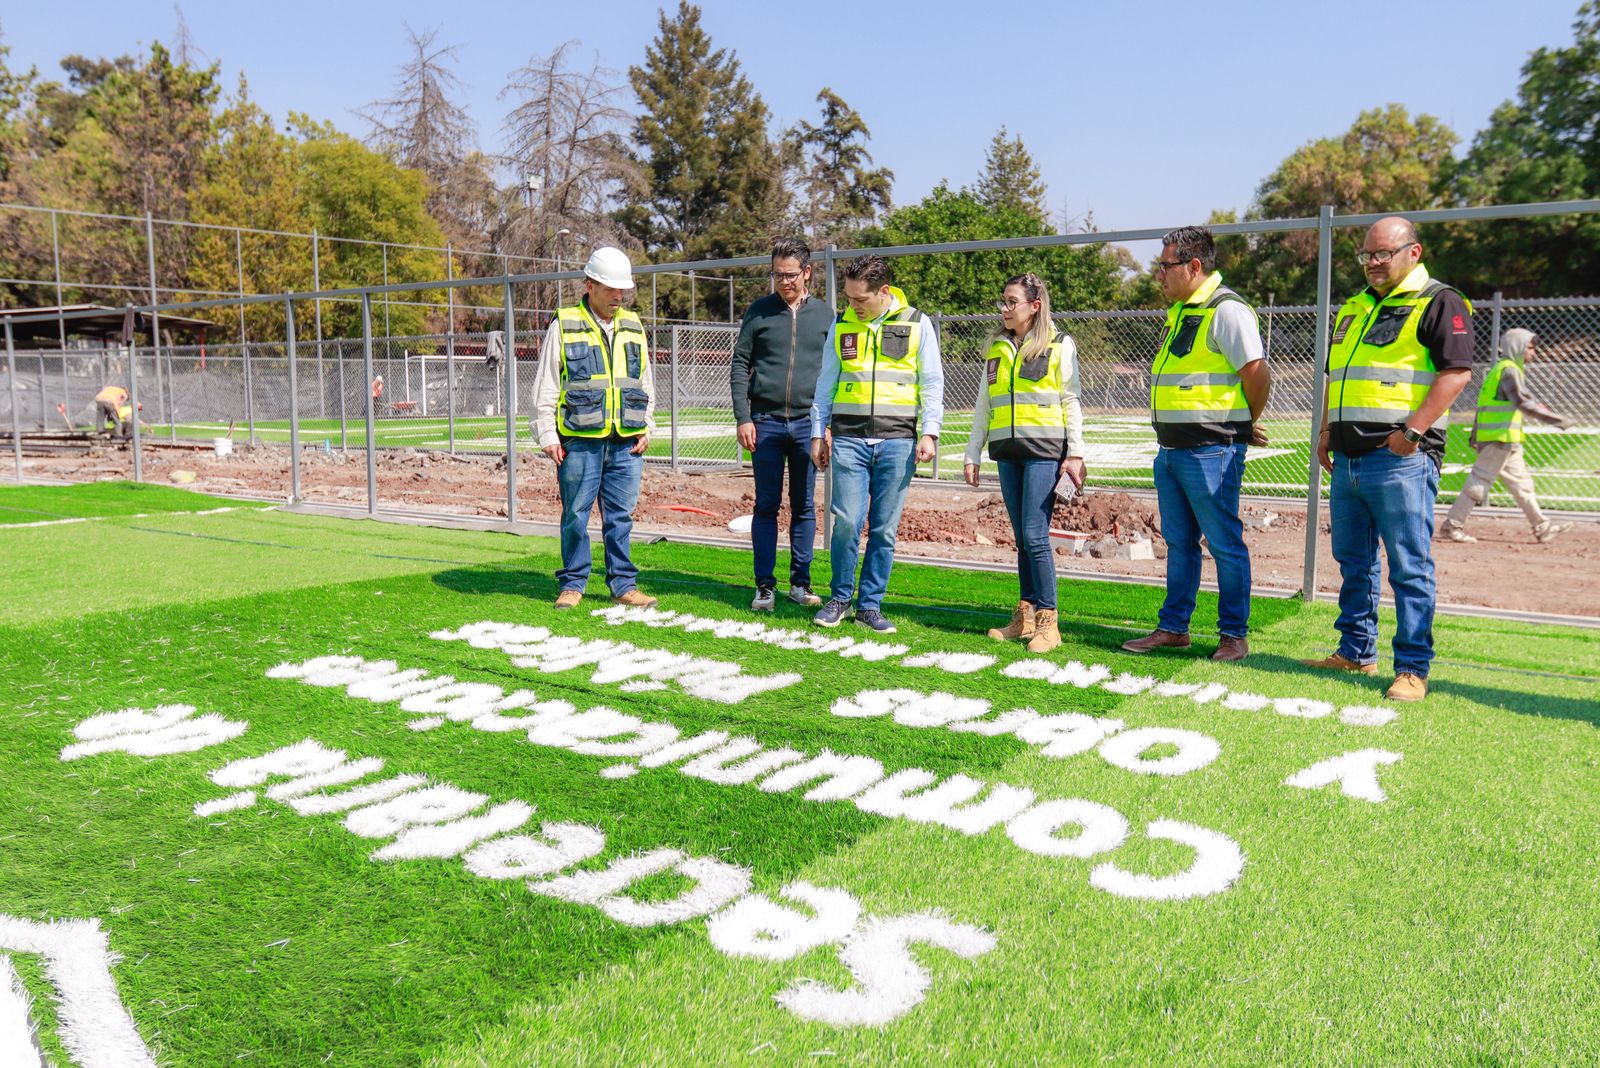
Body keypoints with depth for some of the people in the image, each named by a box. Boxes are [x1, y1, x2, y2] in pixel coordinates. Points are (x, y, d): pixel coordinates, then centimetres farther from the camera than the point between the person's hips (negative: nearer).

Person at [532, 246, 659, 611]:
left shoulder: (634, 327, 15)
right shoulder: (564, 326, 1)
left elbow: (646, 385, 22)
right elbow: (545, 387, 2)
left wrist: (647, 428, 11)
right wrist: (548, 435, -4)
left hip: (627, 444, 3)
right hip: (579, 442, -3)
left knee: (621, 516, 7)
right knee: (576, 515, 2)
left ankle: (623, 584, 15)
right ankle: (572, 584, 14)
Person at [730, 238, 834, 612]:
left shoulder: (824, 315, 8)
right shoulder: (759, 312, 5)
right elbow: (739, 365, 4)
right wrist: (743, 418, -4)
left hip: (808, 423, 1)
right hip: (766, 422, -1)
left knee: (804, 507, 7)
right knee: (766, 506, 2)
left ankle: (800, 582, 15)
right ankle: (765, 585, 8)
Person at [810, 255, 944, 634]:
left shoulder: (917, 324, 5)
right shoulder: (841, 325, 11)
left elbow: (932, 382, 6)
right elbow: (826, 382, 17)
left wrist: (929, 432, -4)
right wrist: (818, 432, 12)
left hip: (897, 440, -1)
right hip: (849, 438, 1)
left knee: (884, 528, 1)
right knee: (847, 522, -6)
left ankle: (870, 605, 13)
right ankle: (840, 598, 12)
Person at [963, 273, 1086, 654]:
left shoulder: (1059, 345, 1)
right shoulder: (997, 348, 16)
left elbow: (1071, 401, -1)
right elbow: (984, 404, 19)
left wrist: (1075, 454, -7)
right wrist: (972, 454, 16)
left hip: (1044, 450, -5)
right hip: (1007, 451, 5)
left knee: (1035, 535, -11)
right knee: (1021, 537, 8)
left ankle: (1047, 621, -4)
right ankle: (1025, 616, 14)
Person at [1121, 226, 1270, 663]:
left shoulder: (1226, 310, -13)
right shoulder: (1179, 311, 16)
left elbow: (1257, 373, -17)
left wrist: (1245, 424, -3)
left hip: (1211, 450, -9)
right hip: (1171, 448, 9)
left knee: (1225, 544, 0)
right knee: (1178, 542, 14)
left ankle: (1234, 635, 10)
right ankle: (1173, 628, 23)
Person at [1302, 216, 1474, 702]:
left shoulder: (1438, 303, -4)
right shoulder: (1354, 309, 20)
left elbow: (1457, 372, -13)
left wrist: (1413, 430, -20)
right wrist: (1327, 430, 15)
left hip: (1401, 460, -8)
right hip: (1348, 459, 8)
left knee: (1409, 568, -3)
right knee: (1353, 562, 14)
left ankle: (1412, 668, 2)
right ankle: (1356, 652, 25)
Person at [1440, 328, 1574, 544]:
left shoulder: (1499, 368, 18)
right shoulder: (1509, 369, -11)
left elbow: (1483, 402, 20)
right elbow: (1525, 403, -21)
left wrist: (1475, 436, 21)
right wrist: (1558, 420, -20)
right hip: (1500, 438, -10)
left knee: (1520, 482, 12)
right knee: (1480, 481, -7)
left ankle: (1541, 527, 17)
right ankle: (1452, 525, -5)